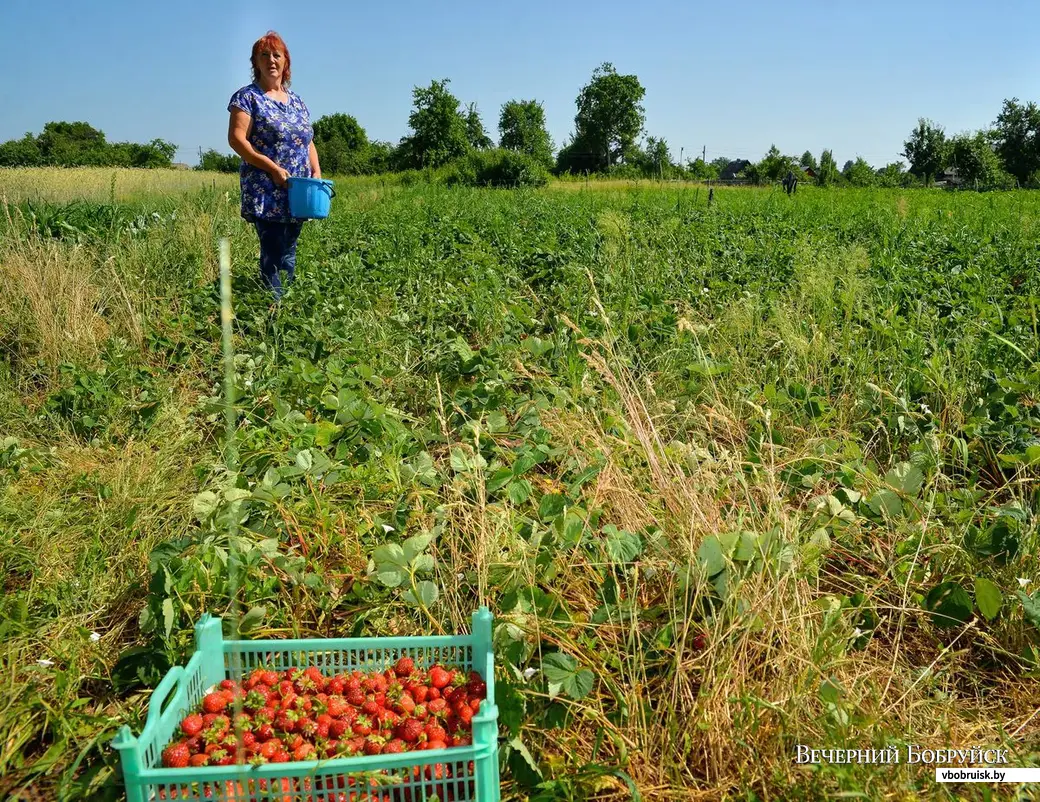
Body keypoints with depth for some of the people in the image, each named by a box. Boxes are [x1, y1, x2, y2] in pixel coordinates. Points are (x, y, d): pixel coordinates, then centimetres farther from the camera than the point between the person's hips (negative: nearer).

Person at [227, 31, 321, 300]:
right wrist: (273, 169, -18)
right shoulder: (247, 97, 0)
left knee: (288, 255, 10)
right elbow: (236, 139, -10)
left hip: (295, 194, 6)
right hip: (266, 194, -6)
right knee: (273, 257, -12)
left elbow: (308, 143, 22)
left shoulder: (297, 101, 19)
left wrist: (316, 172, 3)